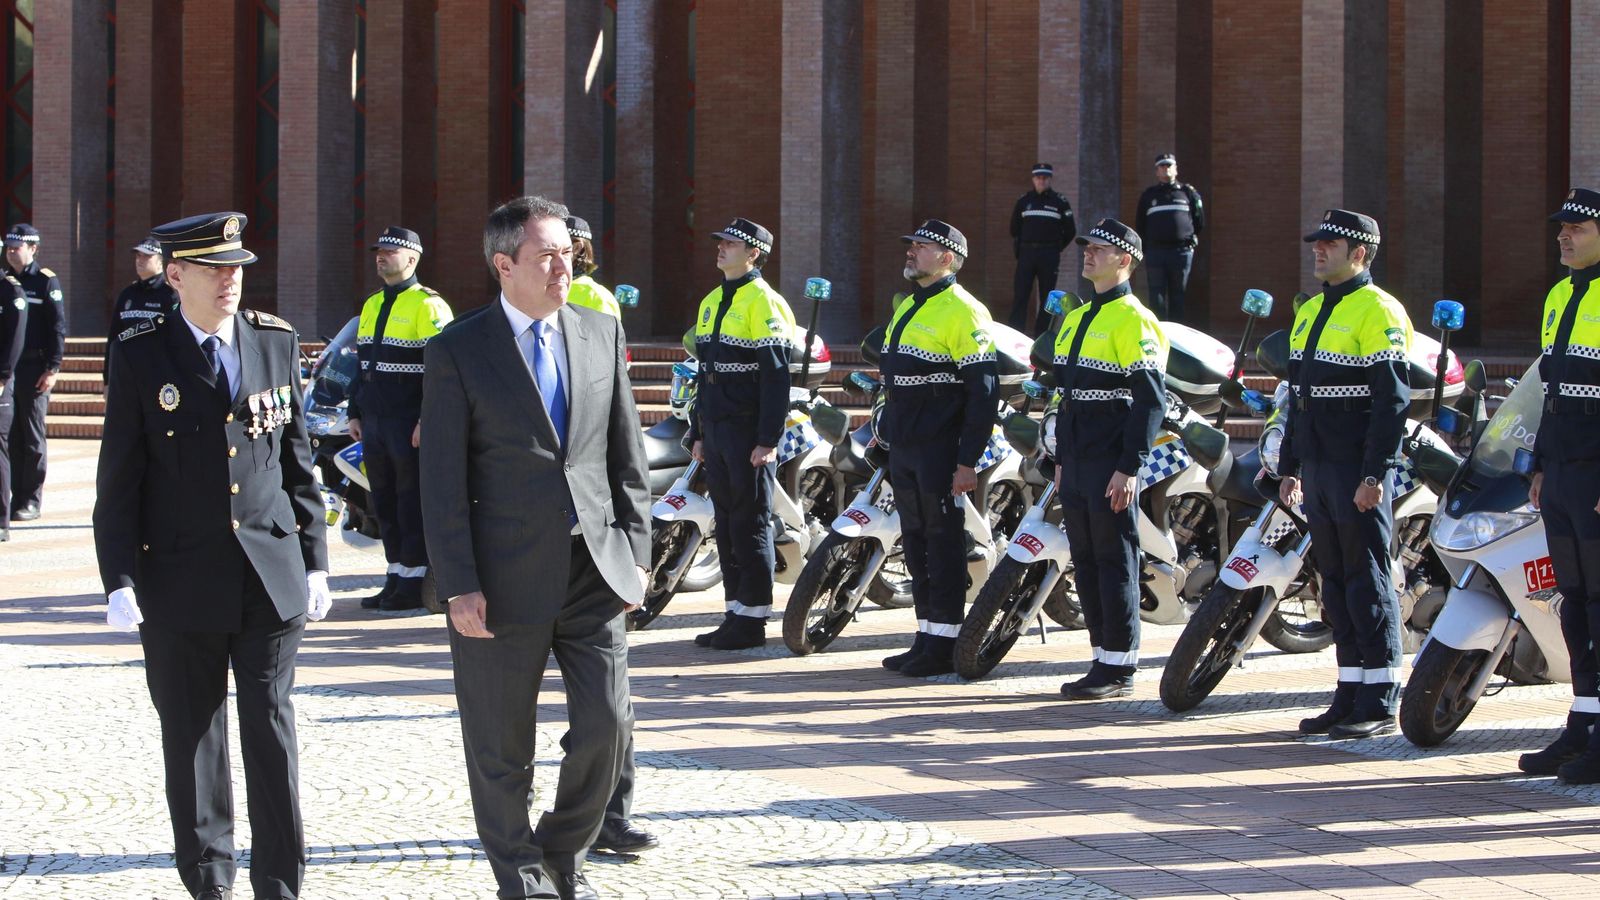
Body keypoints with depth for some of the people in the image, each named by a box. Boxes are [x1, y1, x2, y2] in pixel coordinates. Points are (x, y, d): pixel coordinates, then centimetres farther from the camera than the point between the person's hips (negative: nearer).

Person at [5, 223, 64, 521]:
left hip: (34, 368, -5)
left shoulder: (46, 281, -3)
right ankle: (17, 497, 10)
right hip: (7, 368, 5)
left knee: (33, 436, -1)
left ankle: (31, 501, 4)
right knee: (11, 435, 5)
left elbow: (58, 327, -7)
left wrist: (52, 369, -12)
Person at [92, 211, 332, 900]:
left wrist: (314, 560, 9)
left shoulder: (276, 342, 8)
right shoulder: (139, 355, -1)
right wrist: (120, 580, -7)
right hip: (181, 580, -1)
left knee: (272, 729, 1)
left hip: (272, 576, 2)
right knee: (191, 737, 7)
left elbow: (297, 458, 11)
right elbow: (118, 479, -2)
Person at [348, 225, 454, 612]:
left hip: (410, 426, -8)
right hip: (375, 423, 8)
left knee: (413, 503, -3)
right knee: (385, 503, 10)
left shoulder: (428, 305, -8)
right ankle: (396, 577, 17)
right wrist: (355, 413, 19)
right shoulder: (371, 306, 18)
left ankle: (414, 583, 1)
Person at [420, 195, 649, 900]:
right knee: (502, 750, 6)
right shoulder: (458, 352, -4)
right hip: (506, 577, -3)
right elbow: (443, 483, -6)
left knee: (607, 725, 0)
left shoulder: (602, 333, 8)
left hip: (594, 570, 3)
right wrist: (460, 587, -11)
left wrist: (635, 551, 8)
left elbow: (626, 455, 13)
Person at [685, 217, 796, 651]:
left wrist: (768, 440, -19)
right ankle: (734, 612, 15)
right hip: (716, 431, 8)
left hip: (750, 433, -8)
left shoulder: (763, 302, -9)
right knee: (726, 525, 10)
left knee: (750, 525, -4)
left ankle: (753, 619, 0)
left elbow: (776, 376, -14)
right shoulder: (711, 302, 17)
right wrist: (698, 432, 19)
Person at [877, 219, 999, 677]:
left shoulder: (962, 311, -11)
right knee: (916, 545, 12)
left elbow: (983, 392, -15)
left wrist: (967, 461, -18)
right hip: (904, 450, 9)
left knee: (943, 545, -3)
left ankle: (943, 648, 1)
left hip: (940, 451, -9)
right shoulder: (908, 308, 17)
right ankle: (925, 640, 19)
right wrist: (888, 436, 22)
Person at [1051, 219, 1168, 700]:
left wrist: (1129, 468, -19)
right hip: (1077, 464, 8)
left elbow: (1151, 401, -15)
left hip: (1112, 467, -8)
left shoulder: (1133, 320, -10)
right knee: (1086, 564, 10)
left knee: (1114, 563, -4)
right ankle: (1103, 660, 16)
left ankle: (1120, 669, 1)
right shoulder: (1076, 319, 17)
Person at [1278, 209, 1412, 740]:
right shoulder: (1310, 312, 18)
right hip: (1318, 471, 8)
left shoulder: (1378, 313, -9)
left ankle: (1380, 703, -1)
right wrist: (1289, 467, 20)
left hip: (1359, 473, -8)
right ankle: (1350, 696, 15)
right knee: (1336, 582, 10)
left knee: (1368, 582, -5)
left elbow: (1392, 400, -15)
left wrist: (1375, 475, -20)